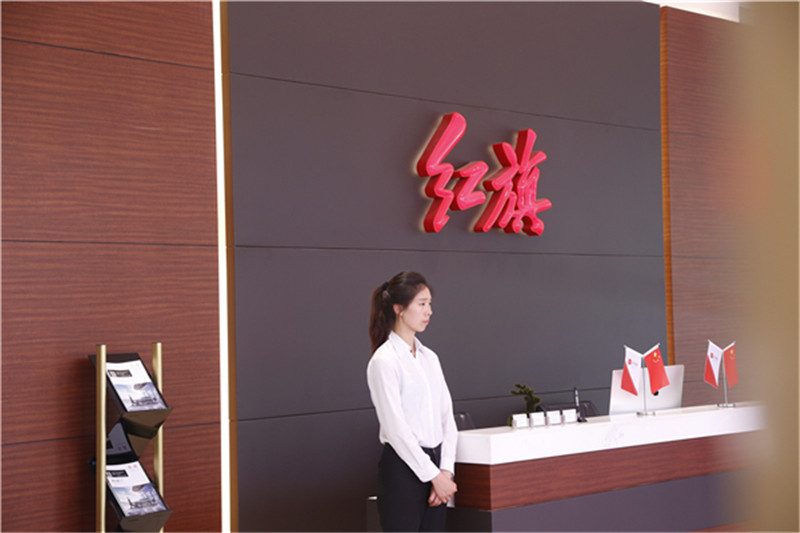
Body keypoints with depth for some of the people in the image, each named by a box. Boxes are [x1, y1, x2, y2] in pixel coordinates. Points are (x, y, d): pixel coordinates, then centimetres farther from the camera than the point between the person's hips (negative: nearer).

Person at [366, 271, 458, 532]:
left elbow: (447, 417, 10)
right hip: (403, 468, -7)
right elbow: (395, 427, -15)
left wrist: (445, 470, -2)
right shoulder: (384, 361, -11)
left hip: (433, 466, 7)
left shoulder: (429, 357, 12)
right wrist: (433, 475, -13)